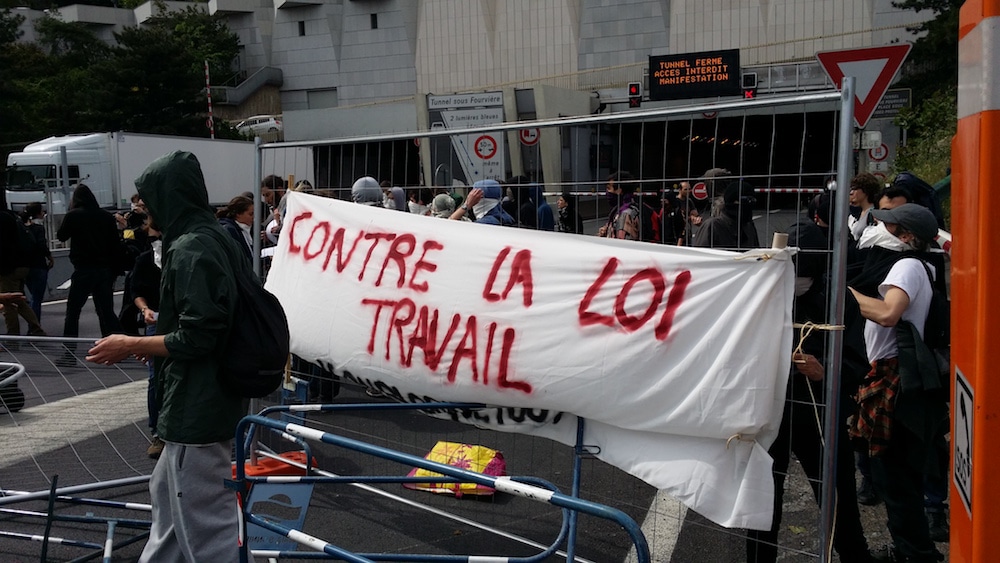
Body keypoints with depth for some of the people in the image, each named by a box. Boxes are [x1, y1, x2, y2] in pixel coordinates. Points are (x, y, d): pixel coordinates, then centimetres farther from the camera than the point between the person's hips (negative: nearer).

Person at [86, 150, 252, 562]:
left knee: (203, 519, -3)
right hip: (210, 398, 11)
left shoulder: (190, 249, -20)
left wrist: (129, 345, -12)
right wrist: (155, 341, 20)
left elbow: (197, 337, -24)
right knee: (168, 491, 26)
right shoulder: (218, 239, 9)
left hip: (196, 406, -11)